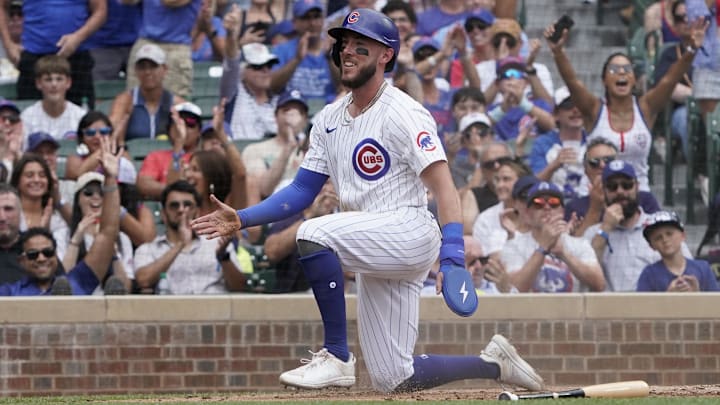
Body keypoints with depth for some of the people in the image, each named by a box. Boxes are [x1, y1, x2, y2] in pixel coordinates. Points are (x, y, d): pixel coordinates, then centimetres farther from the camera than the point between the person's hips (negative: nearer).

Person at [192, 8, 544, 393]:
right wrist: (241, 219, 2)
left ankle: (337, 357, -21)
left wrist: (452, 255, -31)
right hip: (374, 258, 8)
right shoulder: (329, 119, 13)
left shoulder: (402, 113, -10)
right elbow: (302, 191, 15)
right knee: (394, 379, 3)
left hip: (409, 230, -8)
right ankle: (494, 364, 23)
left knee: (313, 234, -28)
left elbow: (442, 185, -19)